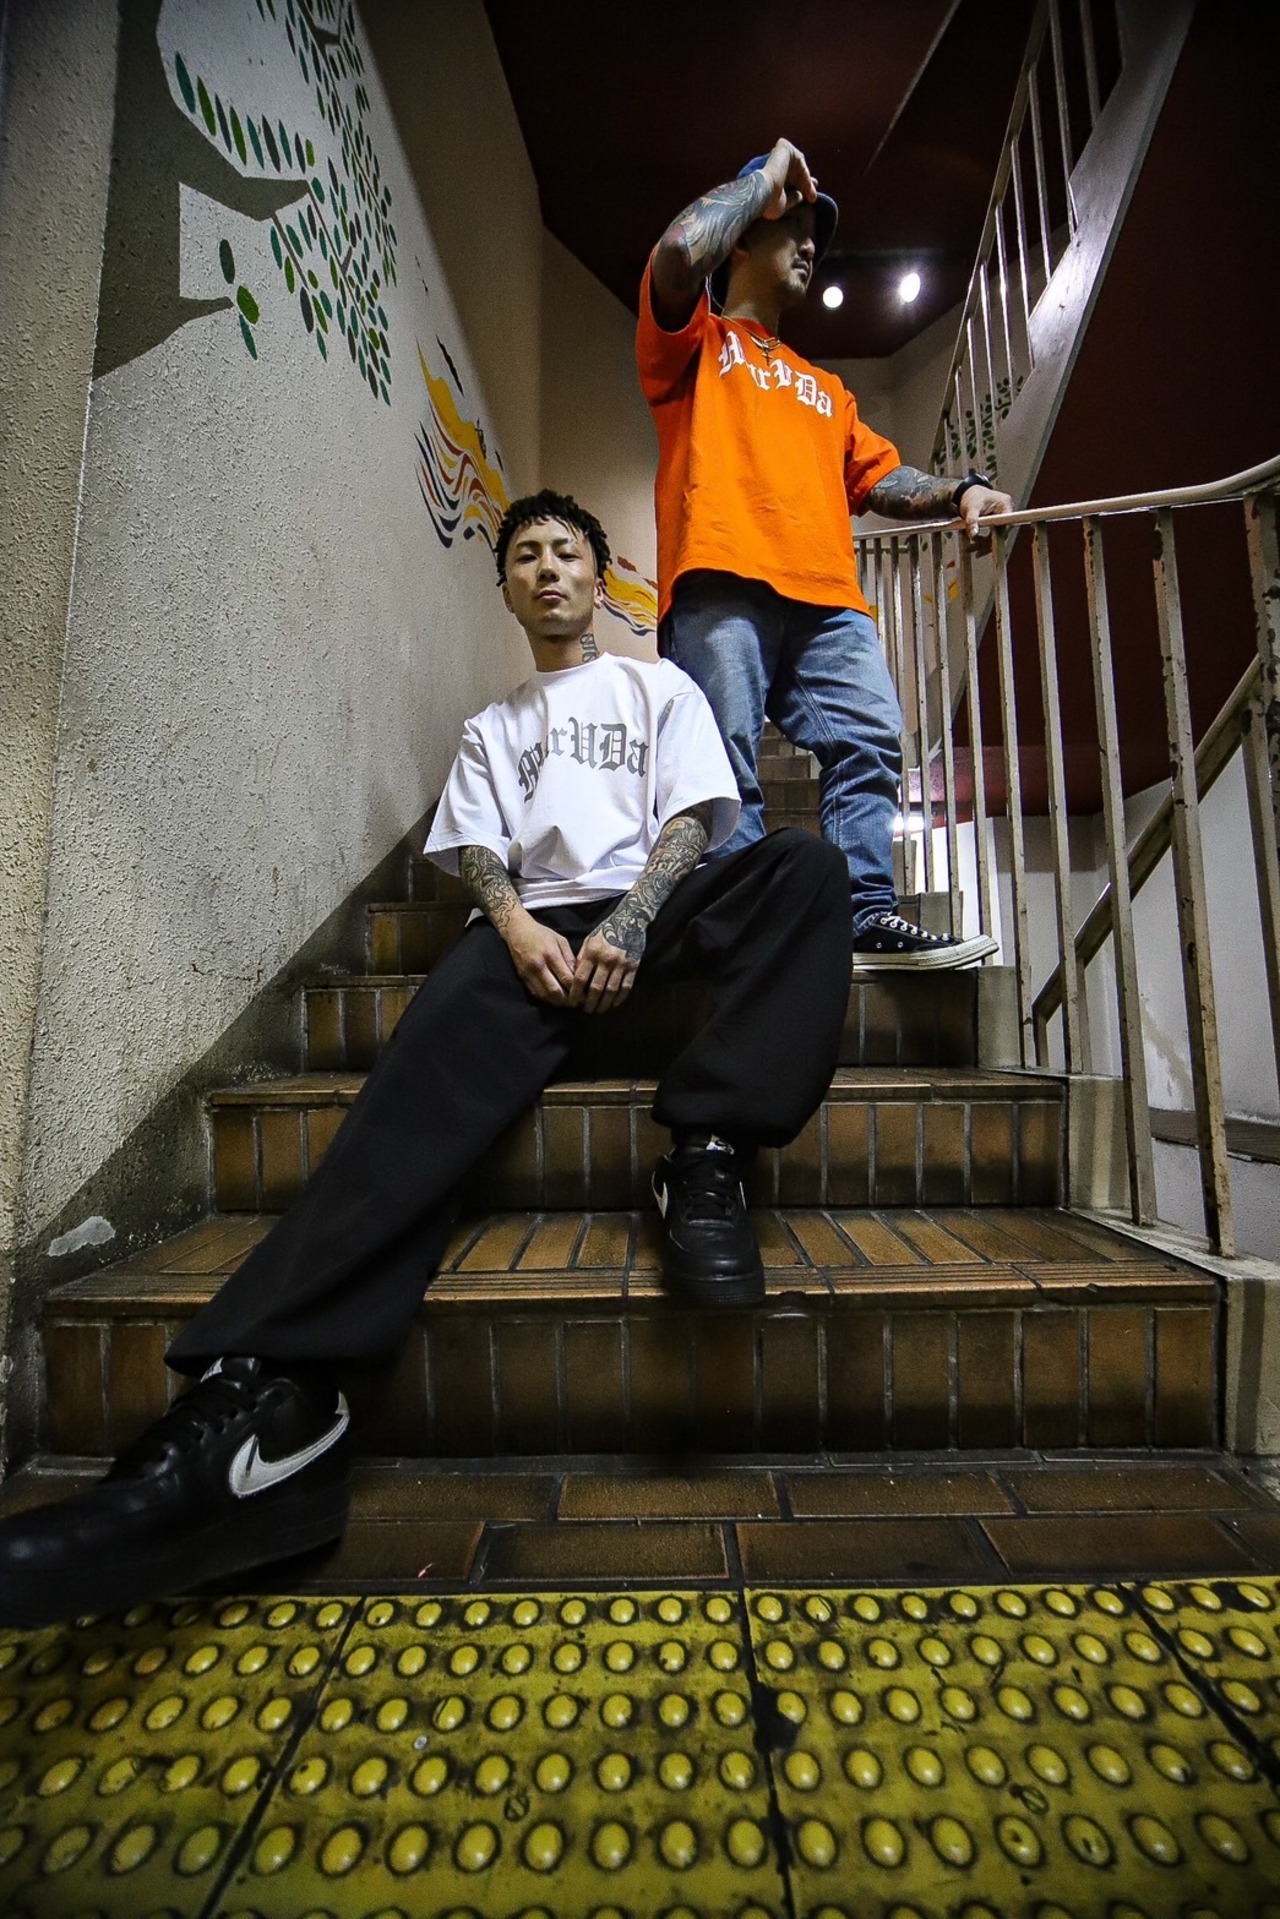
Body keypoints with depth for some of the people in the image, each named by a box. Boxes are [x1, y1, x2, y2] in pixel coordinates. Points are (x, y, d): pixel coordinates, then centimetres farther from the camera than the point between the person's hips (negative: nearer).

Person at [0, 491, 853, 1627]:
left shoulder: (661, 687, 25)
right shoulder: (492, 725, 29)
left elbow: (691, 821, 7)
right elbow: (476, 851, 12)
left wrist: (625, 928, -14)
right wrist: (518, 925, -13)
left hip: (655, 910, 1)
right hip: (537, 925, 0)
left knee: (807, 863, -28)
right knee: (445, 1046, -33)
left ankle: (705, 1159, -37)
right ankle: (268, 1396, -45)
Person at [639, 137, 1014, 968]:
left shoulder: (824, 387, 39)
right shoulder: (696, 341, 24)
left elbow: (882, 476, 30)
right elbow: (680, 252, 2)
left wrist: (961, 491, 12)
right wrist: (768, 178, 18)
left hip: (827, 594, 5)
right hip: (722, 583, -5)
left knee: (870, 740, -11)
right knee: (724, 758, -16)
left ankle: (869, 917, -10)